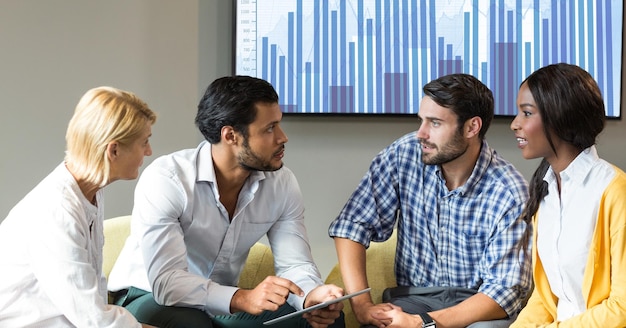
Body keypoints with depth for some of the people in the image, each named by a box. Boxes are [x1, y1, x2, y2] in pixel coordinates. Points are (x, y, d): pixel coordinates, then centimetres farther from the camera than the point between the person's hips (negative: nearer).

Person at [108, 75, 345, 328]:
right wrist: (243, 299, -46)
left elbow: (294, 264, -9)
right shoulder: (164, 179, -25)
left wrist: (312, 296, -33)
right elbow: (167, 281, -32)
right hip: (151, 297, -4)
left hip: (222, 305, 5)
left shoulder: (282, 184, -9)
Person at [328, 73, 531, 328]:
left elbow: (503, 290, -18)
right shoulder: (403, 154, -8)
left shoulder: (509, 192, -16)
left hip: (478, 306, -1)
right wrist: (362, 305, -17)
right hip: (413, 297, 2)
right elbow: (352, 224, -5)